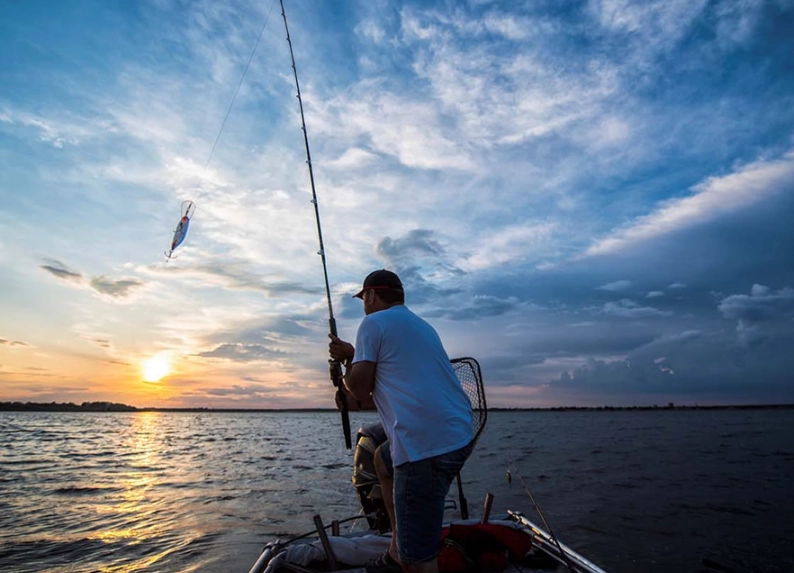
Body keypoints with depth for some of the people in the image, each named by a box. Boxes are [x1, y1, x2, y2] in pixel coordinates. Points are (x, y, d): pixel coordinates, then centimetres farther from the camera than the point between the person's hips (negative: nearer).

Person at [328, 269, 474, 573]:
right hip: (458, 434, 10)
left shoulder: (373, 323, -1)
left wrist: (349, 360, 17)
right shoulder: (422, 326, 23)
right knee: (383, 460, 31)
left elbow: (359, 386, -2)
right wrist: (359, 401, 26)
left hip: (426, 443, -10)